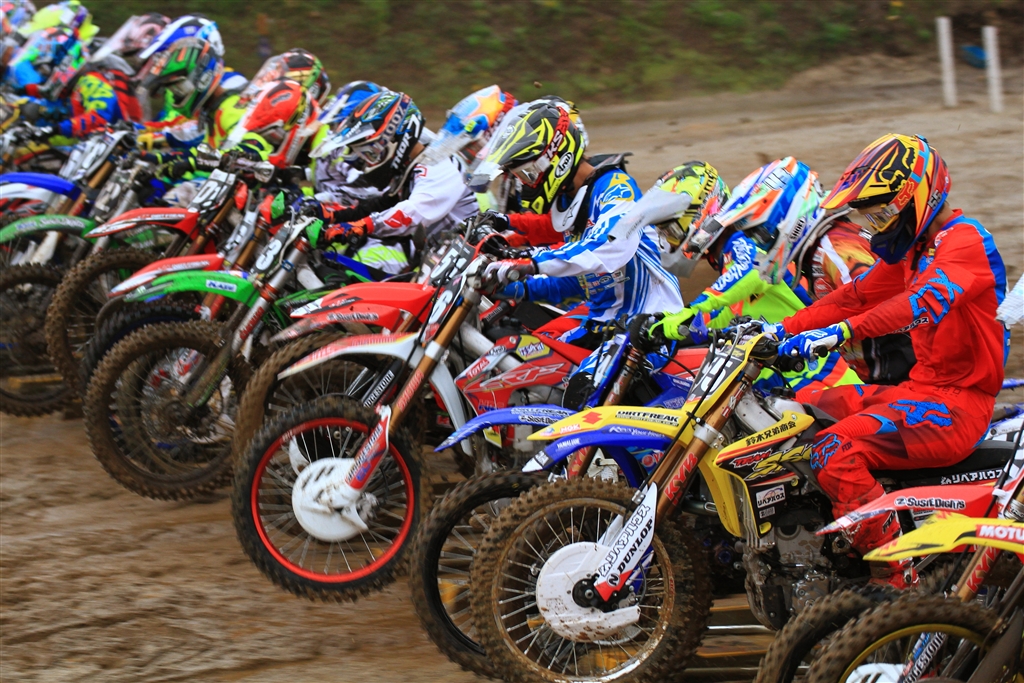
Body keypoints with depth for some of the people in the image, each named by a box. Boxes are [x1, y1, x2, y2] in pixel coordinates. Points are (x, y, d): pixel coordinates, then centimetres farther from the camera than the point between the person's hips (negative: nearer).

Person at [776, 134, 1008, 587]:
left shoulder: (965, 240, -16)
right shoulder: (915, 248, 16)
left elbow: (928, 300, -34)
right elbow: (856, 294, 18)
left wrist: (841, 332, -45)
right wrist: (784, 329, 6)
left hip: (957, 402, -10)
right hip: (921, 388, 10)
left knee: (836, 453, -28)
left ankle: (895, 584, -22)